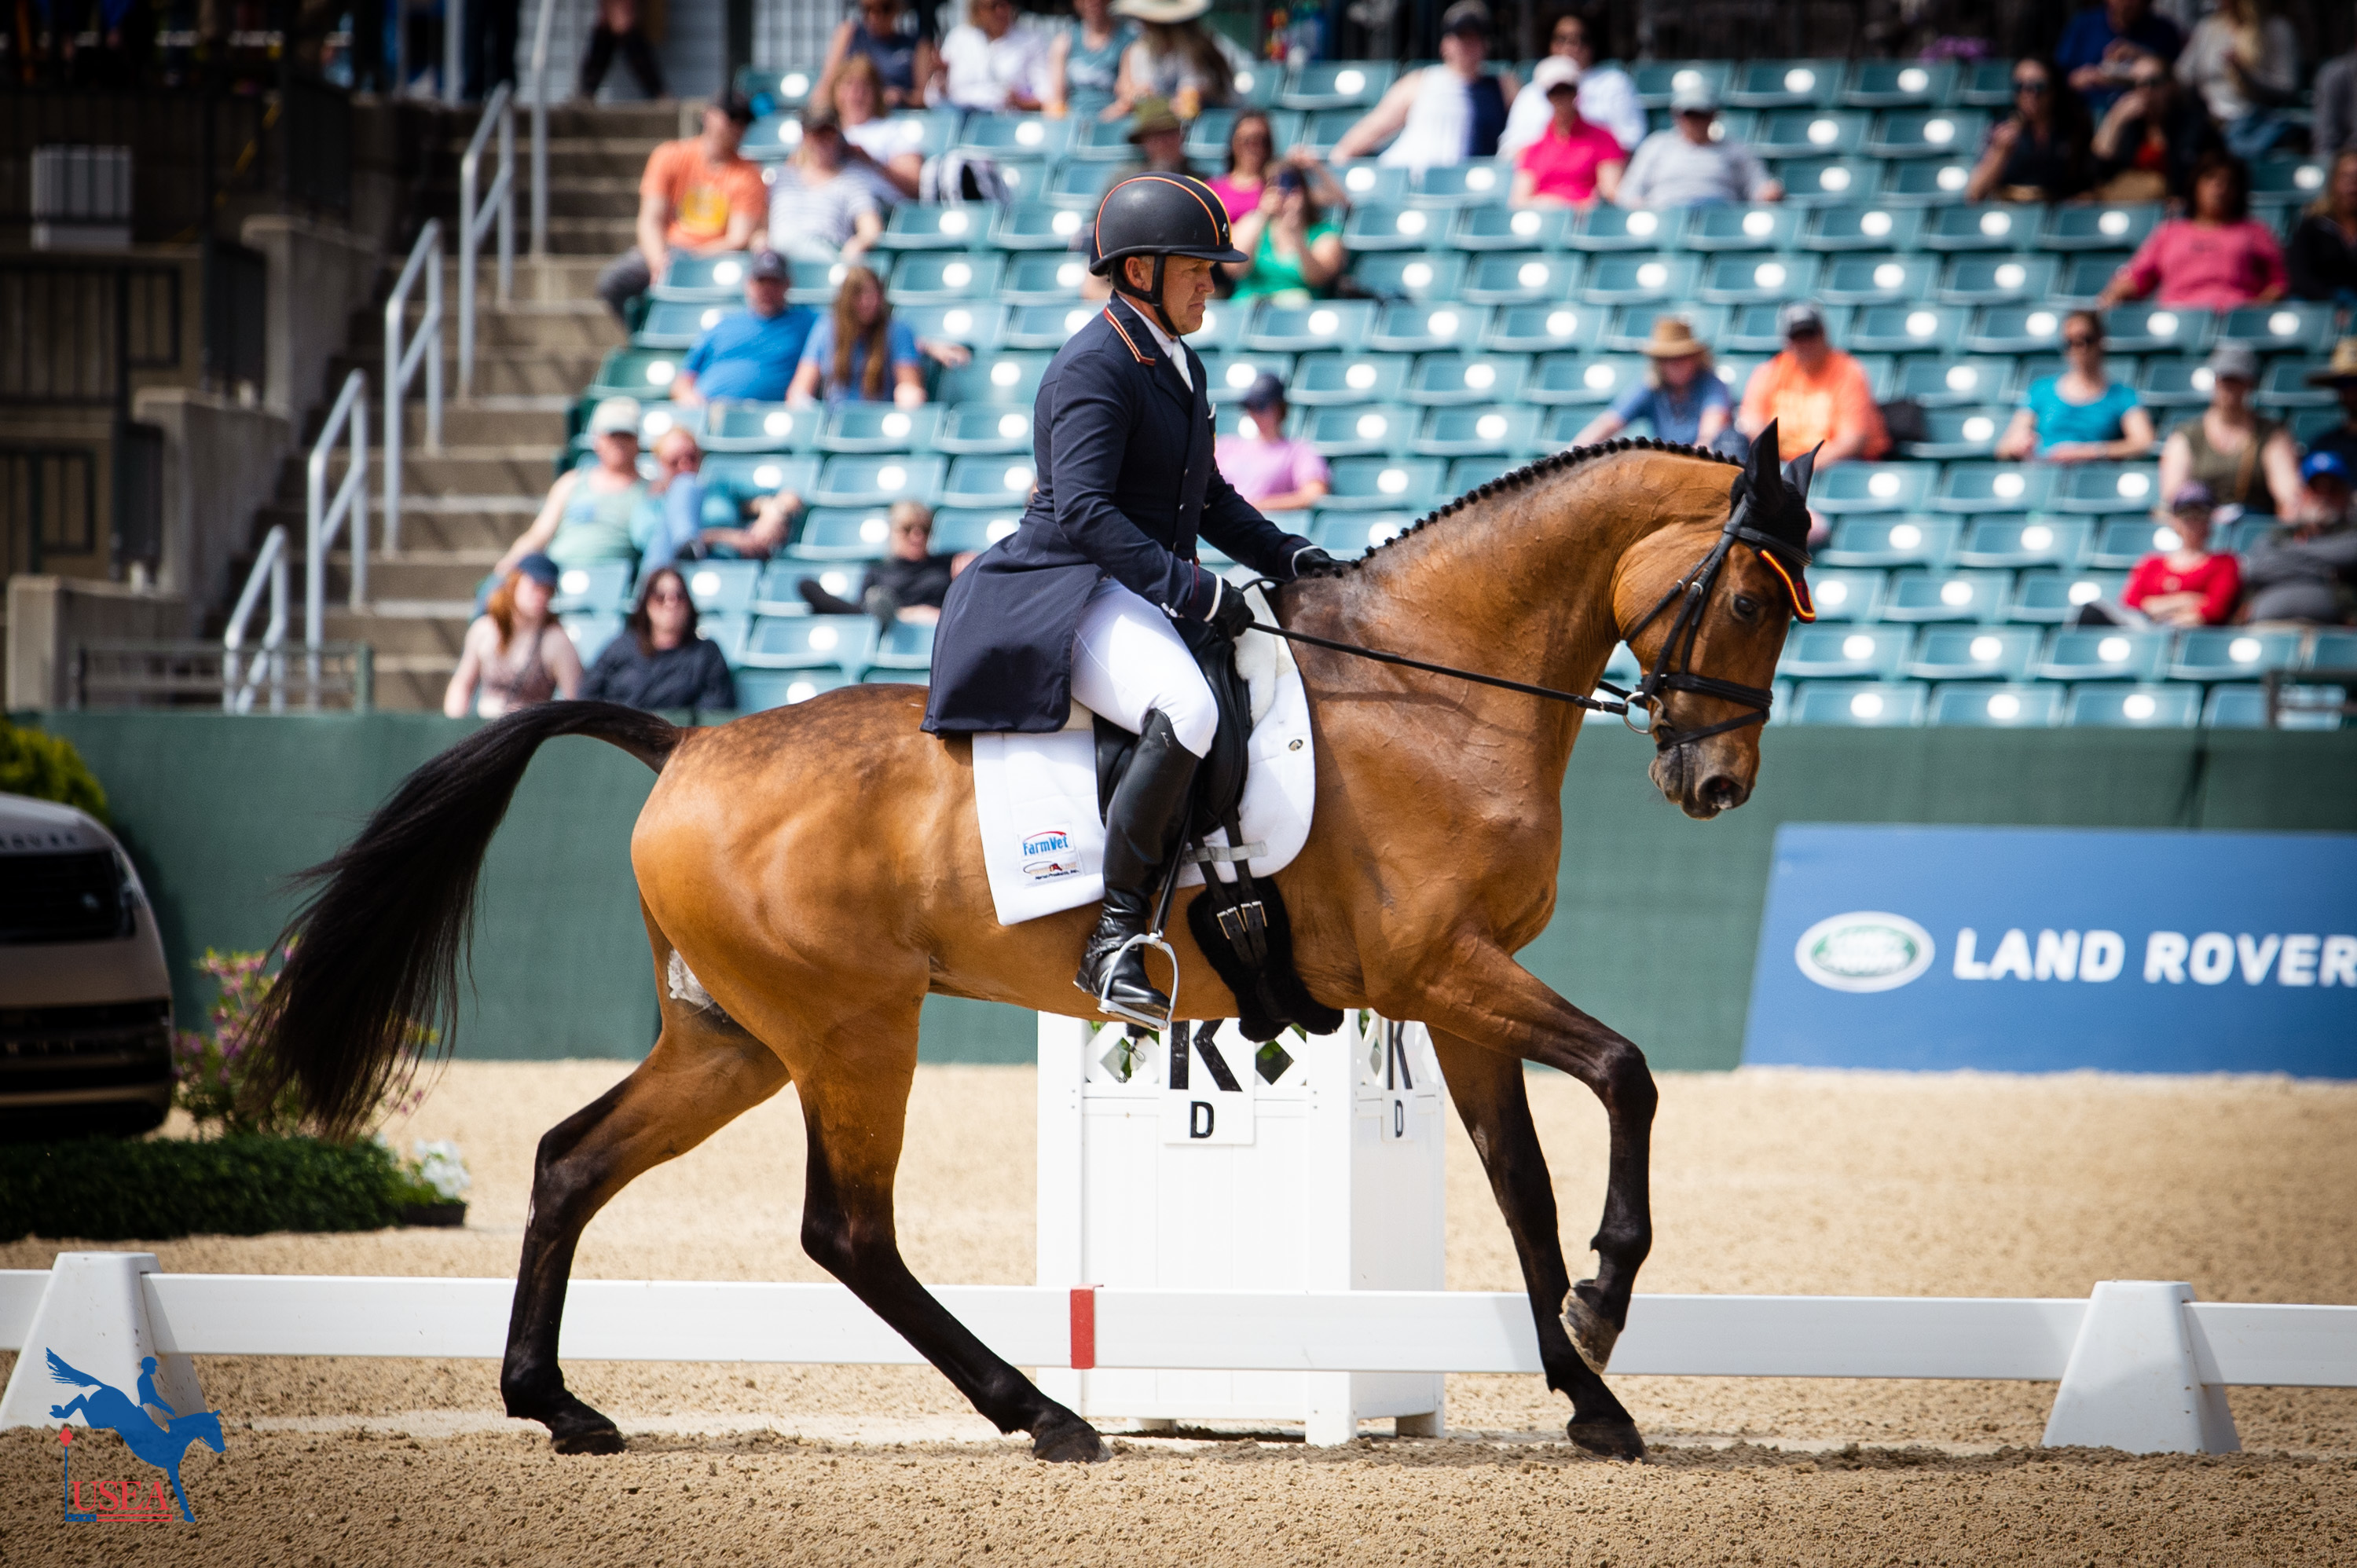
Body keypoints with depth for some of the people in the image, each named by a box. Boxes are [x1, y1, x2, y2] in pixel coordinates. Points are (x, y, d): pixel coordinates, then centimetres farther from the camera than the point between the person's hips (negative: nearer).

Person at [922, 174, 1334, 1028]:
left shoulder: (1181, 368, 19)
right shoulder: (1095, 367, -12)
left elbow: (1210, 501, 29)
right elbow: (1085, 509, -21)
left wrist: (1287, 557, 12)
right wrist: (1194, 590, -26)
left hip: (1152, 595, 11)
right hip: (1068, 595, -11)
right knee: (1186, 710, -36)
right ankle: (1116, 936, -33)